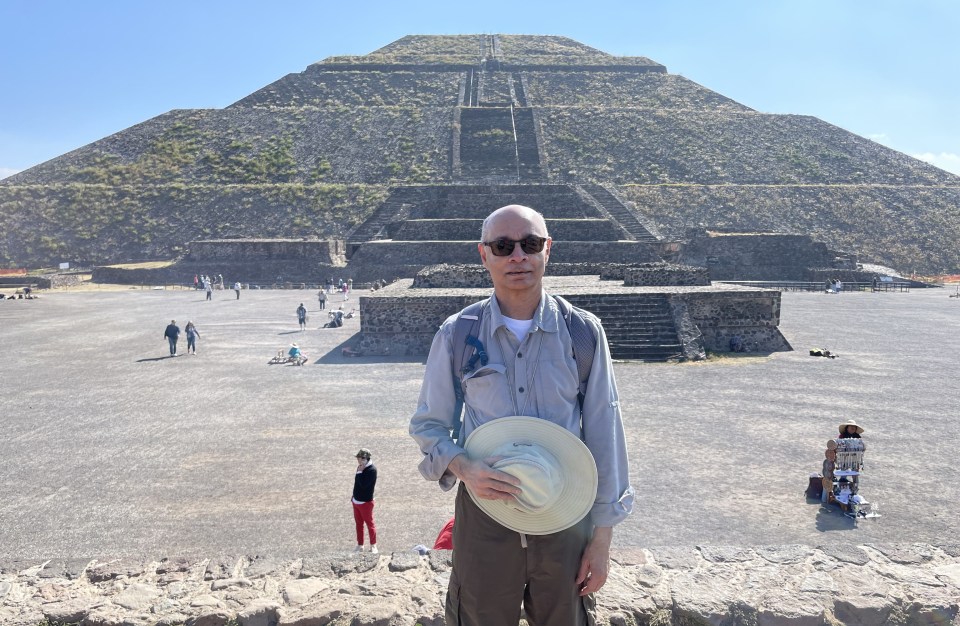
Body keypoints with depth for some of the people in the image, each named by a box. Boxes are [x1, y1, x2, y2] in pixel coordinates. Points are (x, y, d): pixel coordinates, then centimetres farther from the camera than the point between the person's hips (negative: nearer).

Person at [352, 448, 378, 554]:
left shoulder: (372, 470, -21)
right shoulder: (360, 467, 4)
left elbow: (363, 484, -29)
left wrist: (359, 472, -23)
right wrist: (354, 496, 19)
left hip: (366, 502, -8)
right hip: (356, 501, 8)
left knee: (370, 523, 4)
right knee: (359, 523, 16)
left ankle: (373, 545, 16)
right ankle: (360, 545, 26)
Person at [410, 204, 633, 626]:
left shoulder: (583, 333, -5)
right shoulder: (456, 335, -3)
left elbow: (603, 436, -1)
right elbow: (428, 424, 4)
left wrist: (602, 537, 0)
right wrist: (463, 467, -17)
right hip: (484, 518, 0)